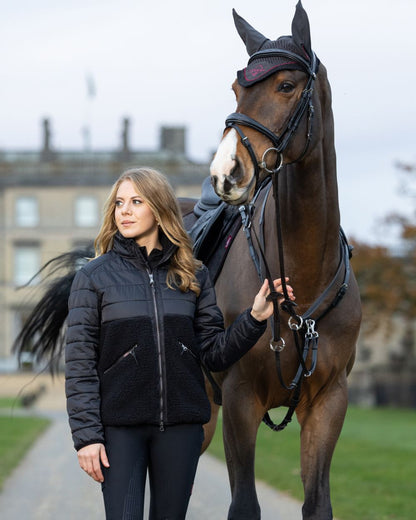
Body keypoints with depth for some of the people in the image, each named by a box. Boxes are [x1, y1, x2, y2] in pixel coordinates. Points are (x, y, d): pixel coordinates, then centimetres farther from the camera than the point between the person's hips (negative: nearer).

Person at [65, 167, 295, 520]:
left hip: (181, 424, 3)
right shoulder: (94, 276, -1)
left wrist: (255, 318, -10)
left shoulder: (192, 275, 7)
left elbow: (215, 354, 5)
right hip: (119, 426, -2)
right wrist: (86, 435, -11)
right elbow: (79, 364, -4)